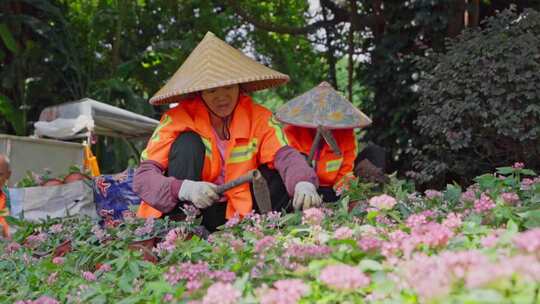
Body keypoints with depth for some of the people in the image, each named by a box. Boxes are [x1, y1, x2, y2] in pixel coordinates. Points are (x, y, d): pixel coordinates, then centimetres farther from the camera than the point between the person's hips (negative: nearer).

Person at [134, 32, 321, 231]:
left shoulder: (258, 117, -6)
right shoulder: (177, 120, -14)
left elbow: (284, 155, -22)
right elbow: (143, 177, -22)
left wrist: (304, 183, -44)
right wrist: (184, 189, -41)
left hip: (236, 210, 2)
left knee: (282, 176, -17)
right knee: (188, 143, -23)